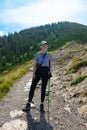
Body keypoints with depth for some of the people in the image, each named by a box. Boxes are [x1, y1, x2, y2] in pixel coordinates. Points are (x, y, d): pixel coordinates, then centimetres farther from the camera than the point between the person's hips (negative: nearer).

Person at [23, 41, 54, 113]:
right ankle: (28, 105, 4)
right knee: (32, 87, -5)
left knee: (43, 89, 5)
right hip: (38, 70, 1)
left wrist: (50, 72, -7)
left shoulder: (49, 54, 7)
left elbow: (51, 65, 6)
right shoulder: (38, 54, 8)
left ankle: (42, 105, 21)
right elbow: (35, 64, 5)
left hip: (46, 71, 0)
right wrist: (33, 73, -4)